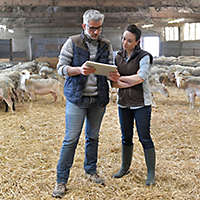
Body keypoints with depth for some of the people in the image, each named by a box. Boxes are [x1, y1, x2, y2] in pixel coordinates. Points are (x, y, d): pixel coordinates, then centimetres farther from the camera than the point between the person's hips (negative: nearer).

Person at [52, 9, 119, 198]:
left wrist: (114, 75, -11)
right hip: (77, 98, -4)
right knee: (71, 139, -4)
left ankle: (91, 171, 33)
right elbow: (61, 67, -4)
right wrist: (79, 70, -22)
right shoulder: (72, 42, -2)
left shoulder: (106, 45, 8)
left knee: (93, 136, 15)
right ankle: (61, 180, 7)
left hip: (99, 98, 4)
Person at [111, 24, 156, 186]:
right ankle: (125, 168, 28)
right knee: (126, 137, 13)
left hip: (141, 103, -4)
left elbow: (140, 78, -21)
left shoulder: (144, 57, -7)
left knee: (145, 138, -1)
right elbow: (114, 82, 0)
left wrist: (120, 78, -15)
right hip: (123, 103, 5)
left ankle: (151, 173, 9)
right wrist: (131, 82, -15)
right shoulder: (118, 57, 7)